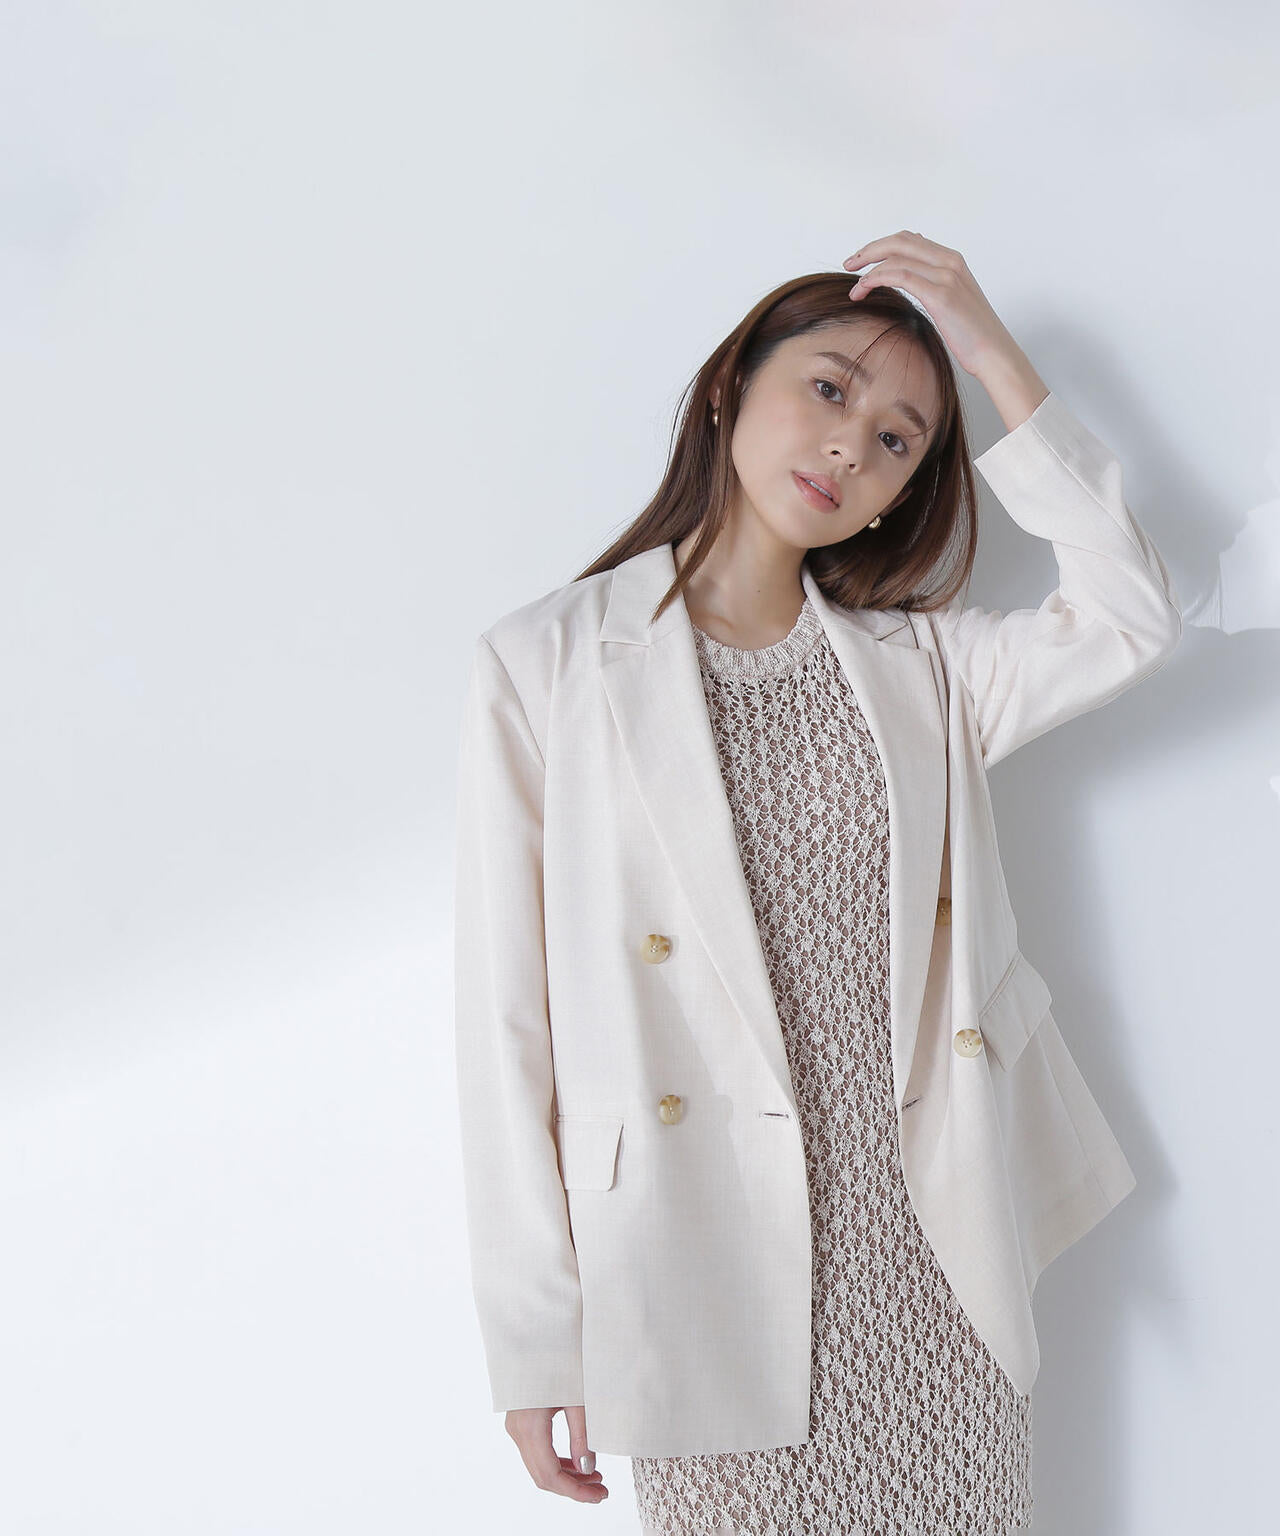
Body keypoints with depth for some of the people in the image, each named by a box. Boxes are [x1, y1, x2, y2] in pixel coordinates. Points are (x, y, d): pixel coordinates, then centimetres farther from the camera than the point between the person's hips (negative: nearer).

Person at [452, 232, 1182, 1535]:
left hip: (937, 1274, 4)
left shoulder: (915, 661, 9)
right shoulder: (543, 666, -4)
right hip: (716, 1274, -3)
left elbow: (1133, 619, -7)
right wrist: (536, 1342, -5)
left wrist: (995, 356, -6)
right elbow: (508, 1018, -5)